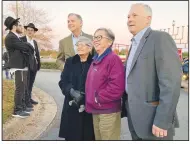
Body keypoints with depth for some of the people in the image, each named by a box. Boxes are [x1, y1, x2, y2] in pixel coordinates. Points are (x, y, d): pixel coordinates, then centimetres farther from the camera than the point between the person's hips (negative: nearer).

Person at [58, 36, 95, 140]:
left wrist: (85, 96, -19)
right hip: (72, 106, 3)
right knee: (72, 135, 5)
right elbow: (63, 81, 4)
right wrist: (72, 91, -14)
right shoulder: (70, 62, 10)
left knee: (88, 135, 1)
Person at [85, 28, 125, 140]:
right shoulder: (96, 60, 13)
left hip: (109, 112, -8)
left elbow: (117, 87, -25)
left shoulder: (113, 59, -15)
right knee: (98, 139, 20)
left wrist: (98, 98, -16)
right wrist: (91, 99, 7)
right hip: (96, 111, 9)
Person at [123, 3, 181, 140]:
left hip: (153, 121, -8)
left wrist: (162, 121, -23)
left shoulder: (161, 38, -12)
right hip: (136, 119, 8)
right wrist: (129, 110, 14)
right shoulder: (135, 44, 15)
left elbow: (171, 82, -21)